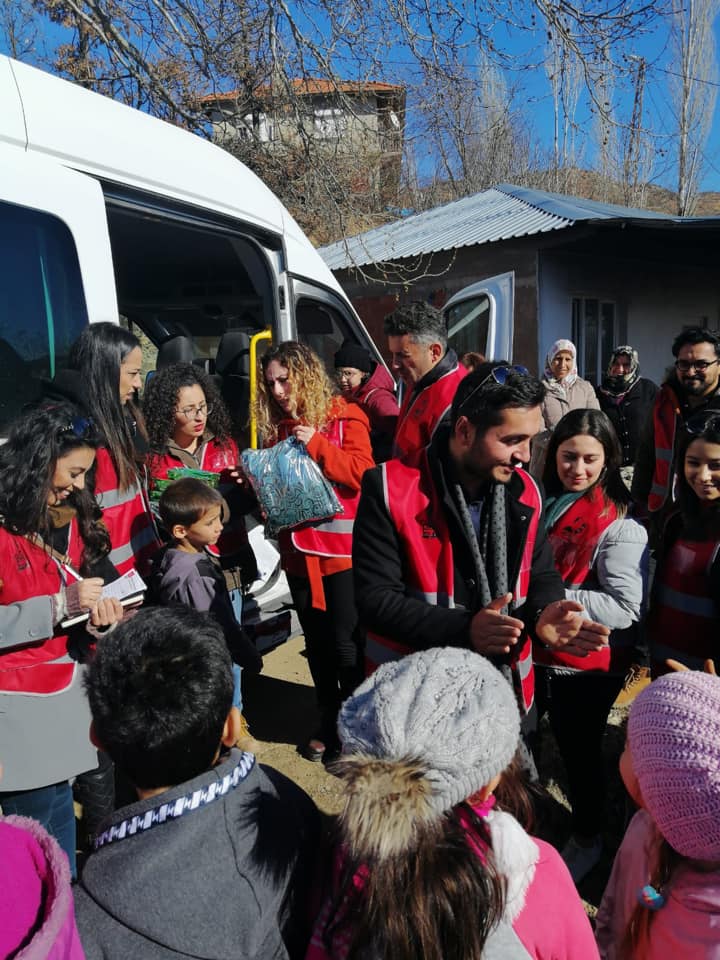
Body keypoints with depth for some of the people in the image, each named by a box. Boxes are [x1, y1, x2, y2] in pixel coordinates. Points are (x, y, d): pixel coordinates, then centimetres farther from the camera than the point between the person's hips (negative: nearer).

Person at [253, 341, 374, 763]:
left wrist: (317, 444, -21)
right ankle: (330, 723, 32)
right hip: (298, 550, 6)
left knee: (346, 642, 1)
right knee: (316, 642, 16)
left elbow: (362, 472, -14)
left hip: (343, 549, -5)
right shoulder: (276, 426, 9)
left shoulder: (345, 417, -6)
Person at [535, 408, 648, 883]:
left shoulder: (620, 526, -17)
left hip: (590, 664, -5)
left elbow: (624, 608, -23)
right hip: (542, 651, 5)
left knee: (580, 749, 12)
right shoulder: (545, 504, 2)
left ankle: (587, 840, 38)